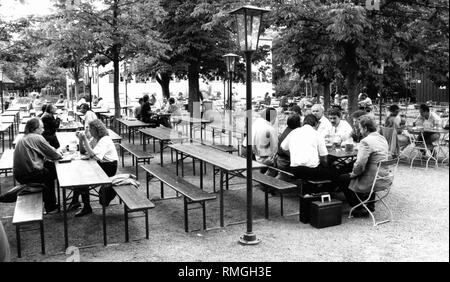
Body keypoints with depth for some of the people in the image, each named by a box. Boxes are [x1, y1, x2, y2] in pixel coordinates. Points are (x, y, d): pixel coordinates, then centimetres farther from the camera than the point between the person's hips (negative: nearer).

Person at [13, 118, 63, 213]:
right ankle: (50, 205, 23)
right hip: (29, 174, -8)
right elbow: (53, 154, -9)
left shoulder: (23, 138, 14)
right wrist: (60, 155, 13)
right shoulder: (37, 138, -13)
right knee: (52, 173, 13)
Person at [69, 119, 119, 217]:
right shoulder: (96, 138, 11)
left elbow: (93, 155, -31)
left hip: (109, 167, -9)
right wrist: (81, 139, -3)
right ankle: (75, 201, 5)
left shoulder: (105, 140, -19)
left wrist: (85, 139, -29)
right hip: (101, 164, 9)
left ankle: (87, 207, -6)